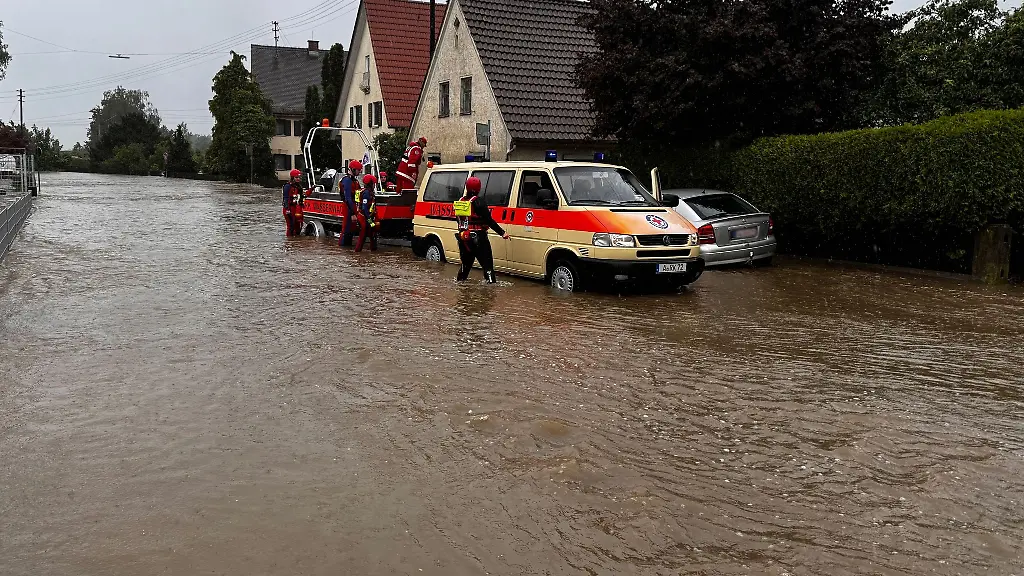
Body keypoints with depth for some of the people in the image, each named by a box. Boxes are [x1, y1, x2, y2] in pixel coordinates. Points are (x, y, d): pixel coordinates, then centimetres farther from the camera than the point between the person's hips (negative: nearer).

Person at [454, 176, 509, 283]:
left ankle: (460, 279, 32)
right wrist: (502, 233, -16)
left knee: (466, 262, 23)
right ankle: (491, 281, -12)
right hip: (478, 238, -7)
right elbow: (489, 221, -17)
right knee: (487, 262, -5)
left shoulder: (461, 201, 6)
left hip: (463, 237, 7)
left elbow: (458, 219, 17)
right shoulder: (478, 202, -14)